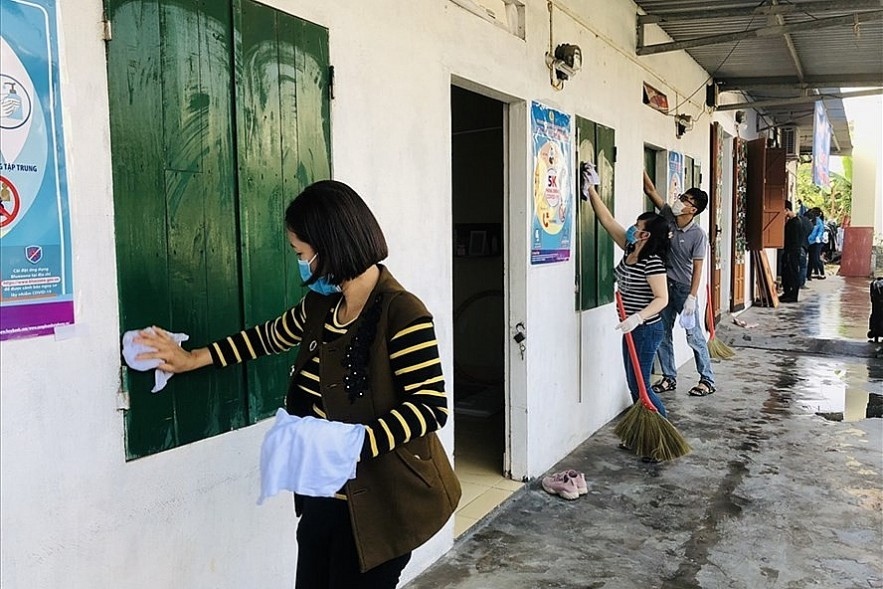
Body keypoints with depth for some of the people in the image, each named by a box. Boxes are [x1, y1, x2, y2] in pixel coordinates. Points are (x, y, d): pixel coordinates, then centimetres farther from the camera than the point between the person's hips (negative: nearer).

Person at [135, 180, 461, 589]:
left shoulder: (401, 314, -21)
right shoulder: (321, 306, 5)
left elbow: (431, 407, -23)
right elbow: (271, 336, 22)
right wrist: (193, 358, 22)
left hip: (381, 502, -7)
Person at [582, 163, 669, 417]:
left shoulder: (653, 262, -19)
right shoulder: (630, 251, 4)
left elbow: (662, 299, -23)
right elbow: (608, 221, 8)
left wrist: (638, 318, -37)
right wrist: (590, 190, 7)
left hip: (646, 329, -9)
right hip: (632, 328, 9)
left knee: (639, 386, -5)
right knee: (634, 385, 14)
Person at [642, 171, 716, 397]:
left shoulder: (698, 235, -16)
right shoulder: (668, 216, -3)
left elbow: (697, 268, -15)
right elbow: (650, 190, -3)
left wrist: (691, 297, -20)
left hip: (684, 288, -5)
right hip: (664, 285, 5)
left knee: (694, 336, 0)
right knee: (662, 334, 9)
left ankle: (707, 380, 12)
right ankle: (669, 377, 21)